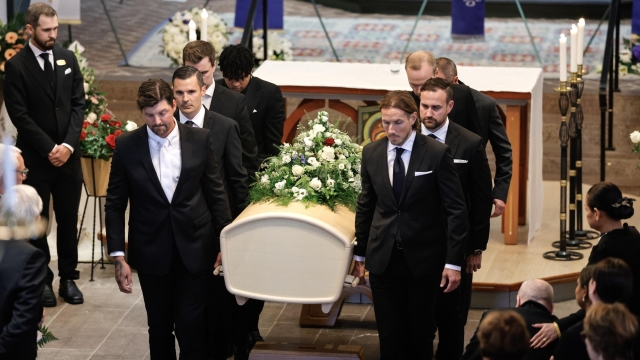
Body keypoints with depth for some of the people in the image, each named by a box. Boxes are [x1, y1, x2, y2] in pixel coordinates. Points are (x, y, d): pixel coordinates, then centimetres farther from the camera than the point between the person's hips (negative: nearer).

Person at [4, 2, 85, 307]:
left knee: (69, 220, 8)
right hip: (35, 158, -3)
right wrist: (49, 149, -13)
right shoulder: (16, 66, -8)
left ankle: (68, 278, 18)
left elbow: (78, 104, 4)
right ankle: (43, 280, 15)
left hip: (68, 154, 3)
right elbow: (19, 115, -11)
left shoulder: (68, 58, 5)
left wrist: (68, 145, -8)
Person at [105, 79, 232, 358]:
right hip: (151, 252, 1)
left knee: (191, 326, -2)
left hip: (194, 249, -1)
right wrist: (118, 257, -5)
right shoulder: (126, 146, -5)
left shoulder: (201, 140, -3)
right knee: (159, 327, 11)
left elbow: (216, 195, 4)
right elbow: (114, 205, -1)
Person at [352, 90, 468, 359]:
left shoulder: (437, 154, -9)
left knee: (421, 336, 8)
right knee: (389, 337, 4)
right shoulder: (371, 153, 2)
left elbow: (456, 210, -7)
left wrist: (454, 262, -10)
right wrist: (360, 255, 13)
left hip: (423, 259, -2)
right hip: (383, 258, 3)